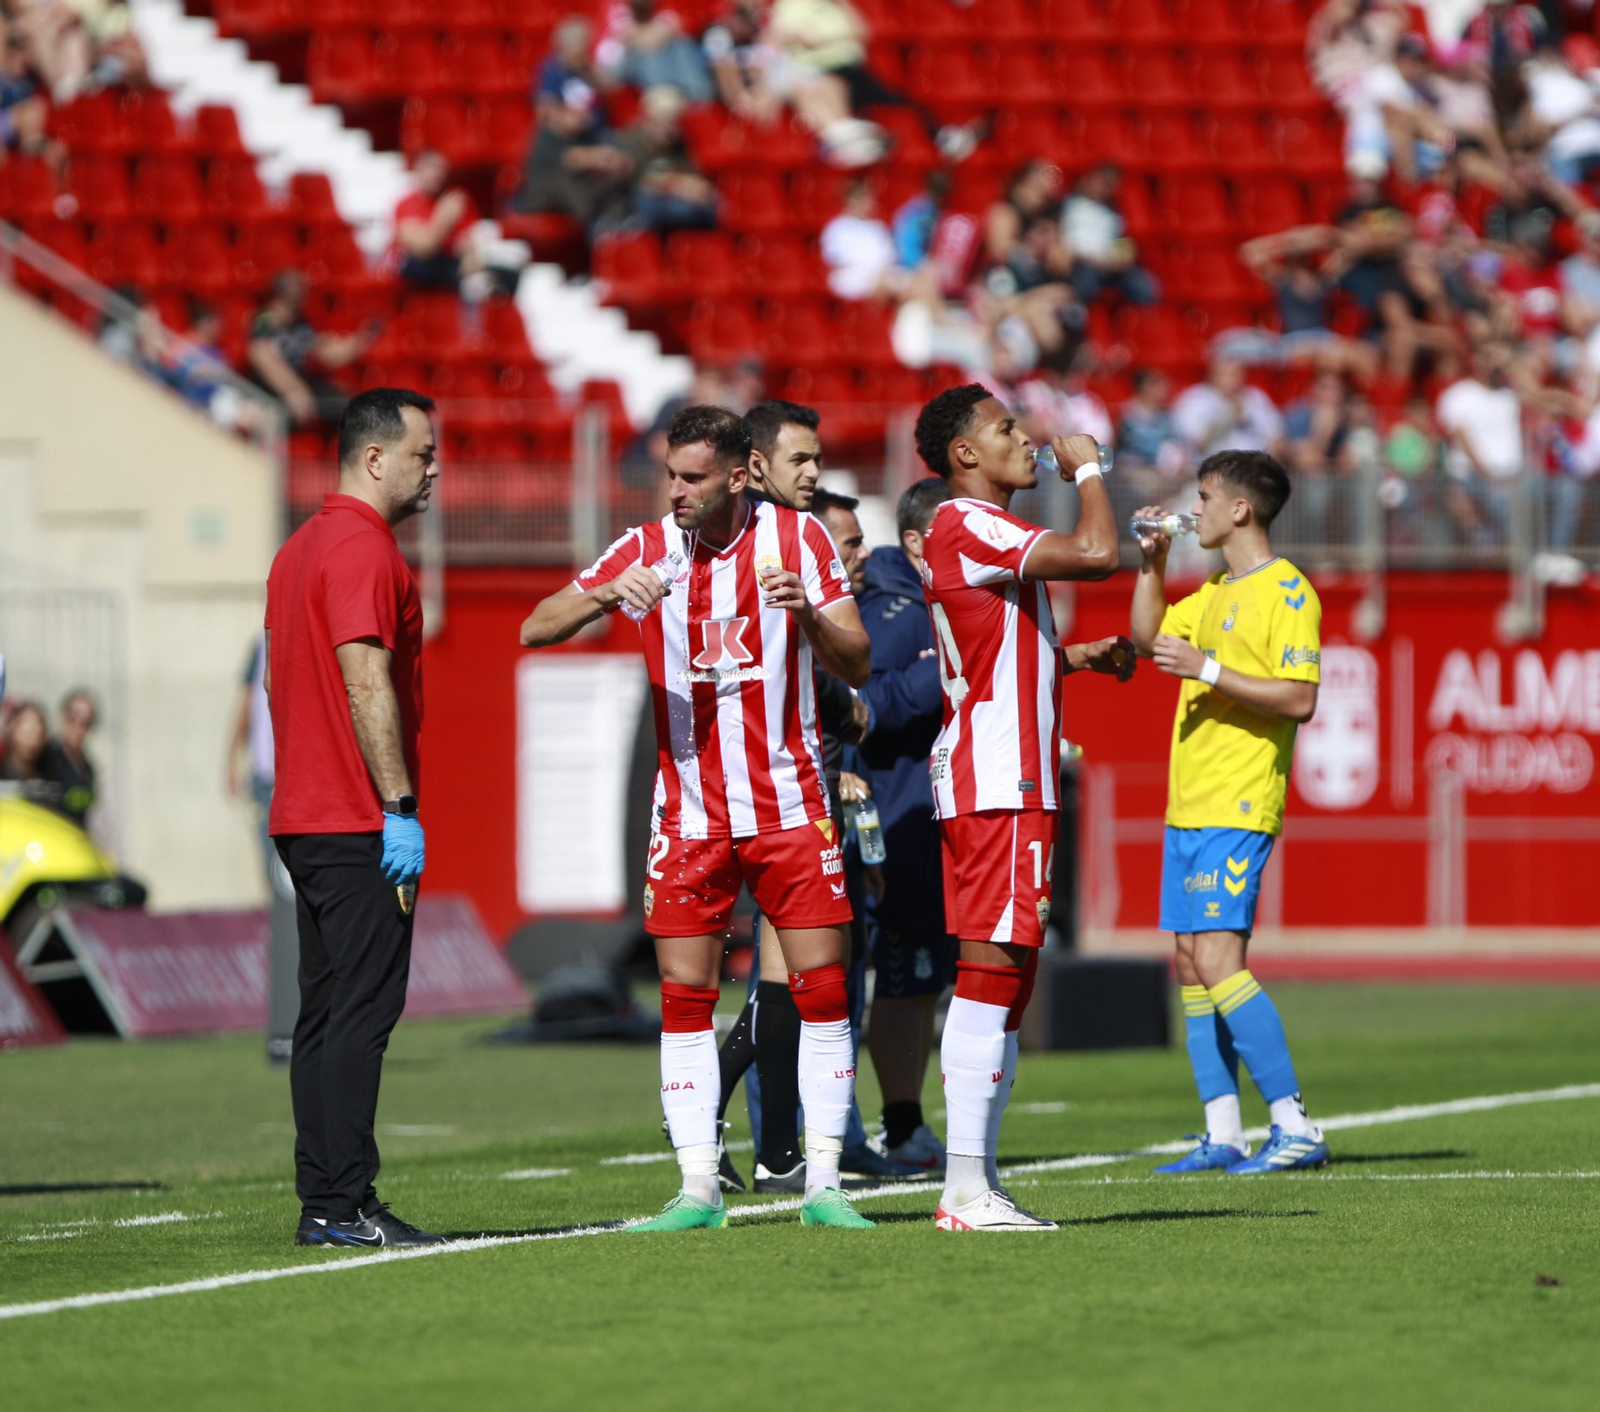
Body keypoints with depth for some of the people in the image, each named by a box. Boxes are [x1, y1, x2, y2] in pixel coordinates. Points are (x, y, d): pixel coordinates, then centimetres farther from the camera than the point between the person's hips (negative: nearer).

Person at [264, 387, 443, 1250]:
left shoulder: (299, 548, 18)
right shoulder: (363, 547, -12)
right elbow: (367, 681, -20)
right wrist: (398, 806, -20)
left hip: (303, 818, 10)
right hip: (357, 823, -10)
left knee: (325, 1015, 9)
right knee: (362, 1010, -10)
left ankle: (321, 1205, 10)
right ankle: (344, 1204, -12)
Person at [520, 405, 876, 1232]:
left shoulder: (797, 538, -1)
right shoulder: (647, 551, 1)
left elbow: (856, 666, 0)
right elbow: (534, 630, -3)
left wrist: (807, 614, -20)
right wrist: (606, 597, -22)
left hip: (789, 805, -1)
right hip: (688, 813, 1)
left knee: (820, 985, -3)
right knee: (684, 998, -2)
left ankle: (822, 1184, 2)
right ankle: (698, 1188, 1)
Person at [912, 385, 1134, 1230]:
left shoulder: (978, 532, 21)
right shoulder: (969, 528, -12)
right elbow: (1097, 553, -23)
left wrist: (1079, 656, 22)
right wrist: (1089, 470, -6)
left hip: (1004, 786, 11)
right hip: (998, 788, -11)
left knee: (1001, 980, 10)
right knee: (992, 971, -12)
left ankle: (976, 1182, 12)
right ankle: (966, 1187, -15)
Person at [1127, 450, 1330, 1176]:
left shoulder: (1286, 593, -10)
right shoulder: (1216, 591, 18)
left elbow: (1299, 700, -17)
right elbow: (1148, 636, 28)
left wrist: (1208, 670, -19)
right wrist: (1152, 561, 16)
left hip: (1238, 810, -9)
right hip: (1189, 806, 9)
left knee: (1217, 959, -16)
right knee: (1190, 964, 6)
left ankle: (1295, 1127, -14)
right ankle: (1223, 1135, 8)